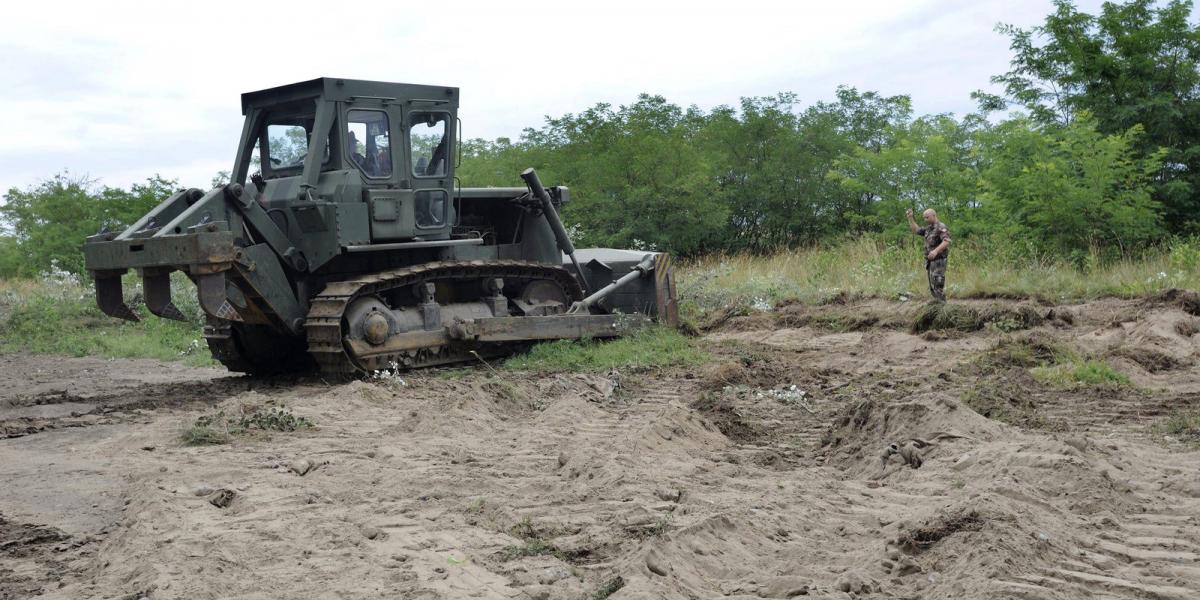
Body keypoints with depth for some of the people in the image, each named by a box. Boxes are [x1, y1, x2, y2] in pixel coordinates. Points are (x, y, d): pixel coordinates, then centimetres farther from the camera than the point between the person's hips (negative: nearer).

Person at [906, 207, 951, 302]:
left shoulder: (941, 227, -12)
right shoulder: (928, 228, 15)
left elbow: (946, 241, -25)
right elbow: (916, 230, 25)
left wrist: (936, 251, -39)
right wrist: (910, 218, 13)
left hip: (938, 260, -9)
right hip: (929, 261, 9)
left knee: (938, 285, -13)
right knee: (932, 287, 11)